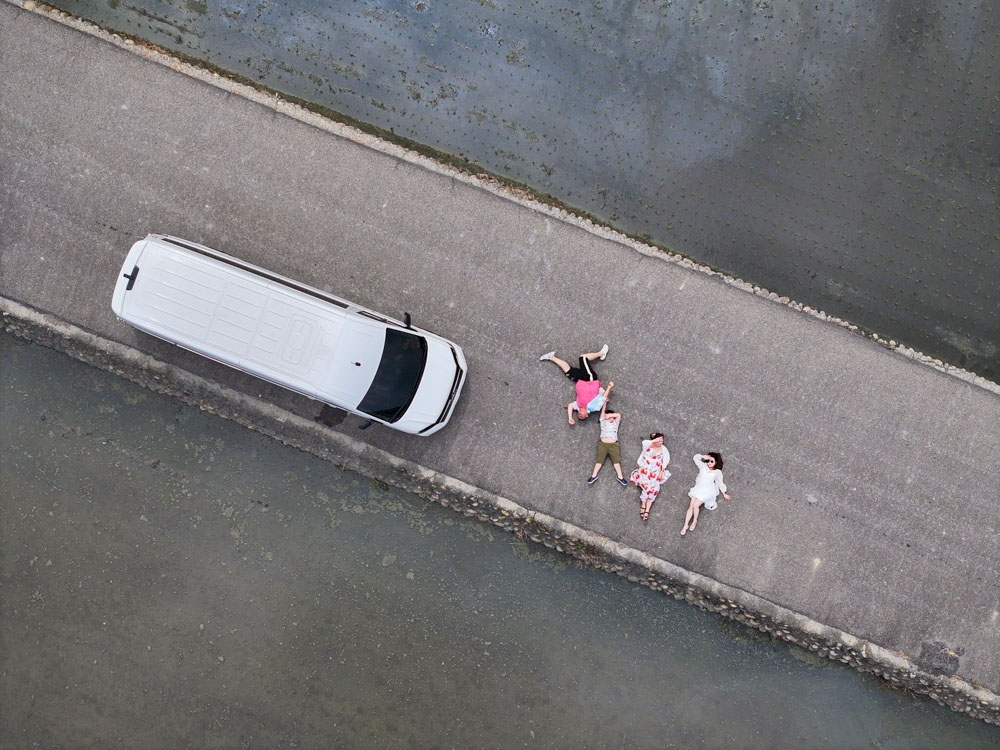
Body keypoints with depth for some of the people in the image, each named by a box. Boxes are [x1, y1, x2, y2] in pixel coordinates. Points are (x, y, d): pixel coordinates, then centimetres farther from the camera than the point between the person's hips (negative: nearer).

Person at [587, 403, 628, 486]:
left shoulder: (615, 423, 18)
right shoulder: (603, 422, 16)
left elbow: (618, 415, 5)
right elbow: (603, 411, 14)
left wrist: (609, 415, 5)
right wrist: (605, 402, 19)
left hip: (613, 444, 0)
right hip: (603, 444, 0)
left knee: (616, 460, -7)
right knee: (599, 460, -6)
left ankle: (620, 477, -11)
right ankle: (594, 476, -8)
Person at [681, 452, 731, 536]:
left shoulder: (717, 472, 9)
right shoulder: (703, 466, 16)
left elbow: (720, 483, 16)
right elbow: (696, 457, 22)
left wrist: (724, 493, 17)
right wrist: (704, 457, 8)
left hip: (707, 491, -3)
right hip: (698, 489, 3)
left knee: (696, 505, -22)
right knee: (691, 506, -11)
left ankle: (695, 521, -1)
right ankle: (686, 525, -9)